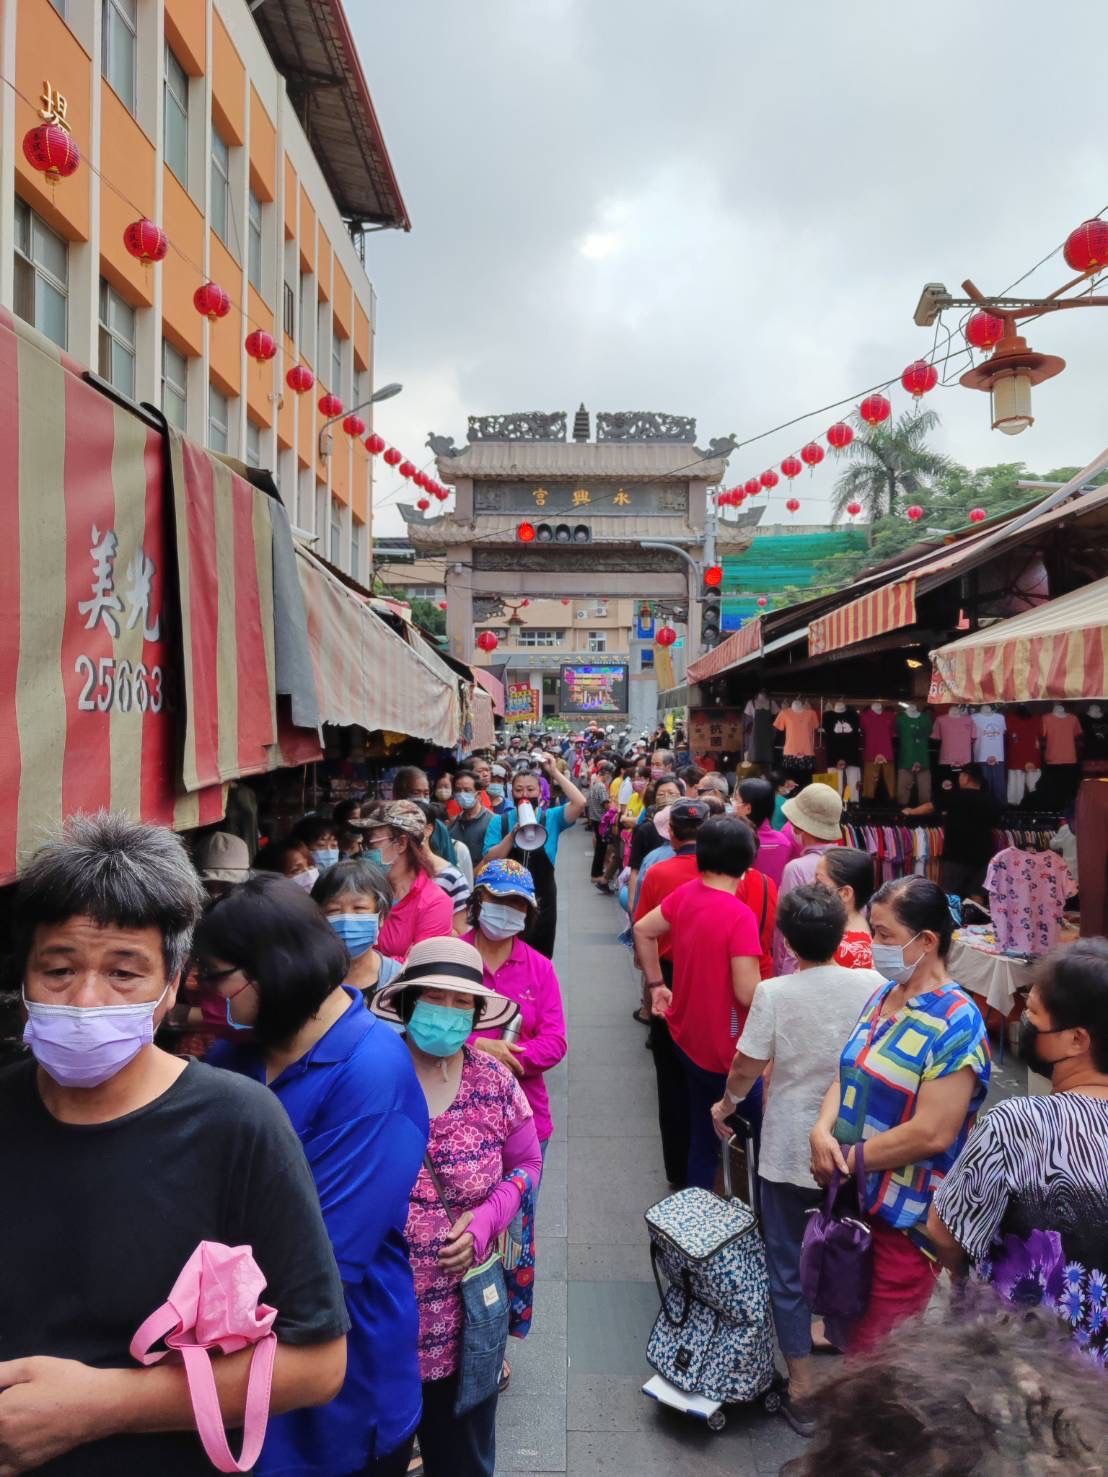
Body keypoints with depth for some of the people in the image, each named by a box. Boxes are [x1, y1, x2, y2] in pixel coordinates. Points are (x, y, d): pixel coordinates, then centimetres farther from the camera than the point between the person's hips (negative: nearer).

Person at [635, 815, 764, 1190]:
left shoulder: (684, 894, -4)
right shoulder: (740, 916, -25)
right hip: (726, 1048, -7)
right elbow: (748, 995, -26)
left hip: (687, 1037, 8)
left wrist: (656, 984, 16)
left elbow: (642, 931, 10)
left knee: (702, 1135, 22)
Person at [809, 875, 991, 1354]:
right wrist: (823, 1131, -10)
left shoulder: (955, 1024, -19)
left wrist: (849, 1159, -16)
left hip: (905, 1216, -8)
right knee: (844, 1324, 21)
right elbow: (848, 1077, 9)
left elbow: (932, 1134, -23)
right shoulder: (882, 997, 6)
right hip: (852, 1197, 8)